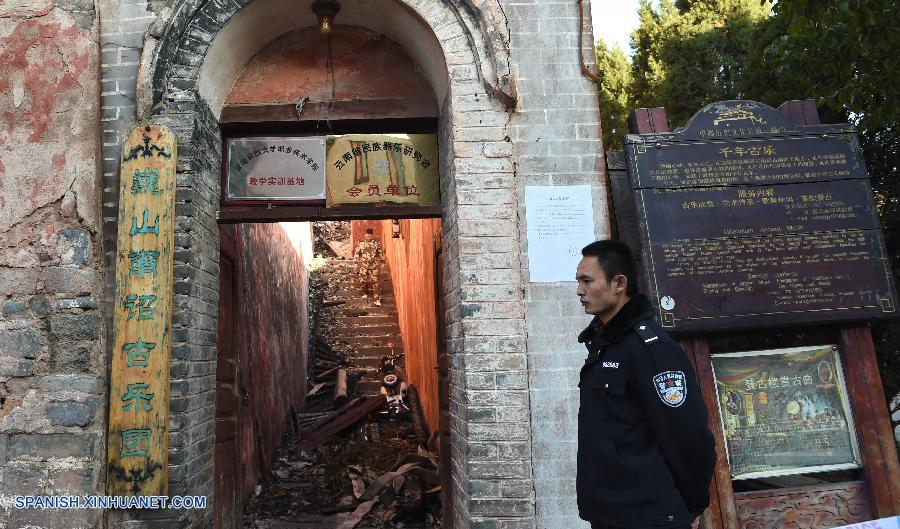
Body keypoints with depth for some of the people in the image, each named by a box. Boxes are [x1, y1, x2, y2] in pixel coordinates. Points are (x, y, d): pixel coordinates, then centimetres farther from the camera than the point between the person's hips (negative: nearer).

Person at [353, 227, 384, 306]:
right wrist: (357, 264, 5)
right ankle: (365, 293, 39)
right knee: (364, 280, 10)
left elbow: (380, 254, 7)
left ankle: (377, 299, -2)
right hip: (363, 266, 2)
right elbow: (356, 254, 8)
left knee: (376, 282, -6)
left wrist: (380, 263, 5)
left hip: (374, 265, -1)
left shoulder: (376, 244, 0)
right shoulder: (361, 244, 2)